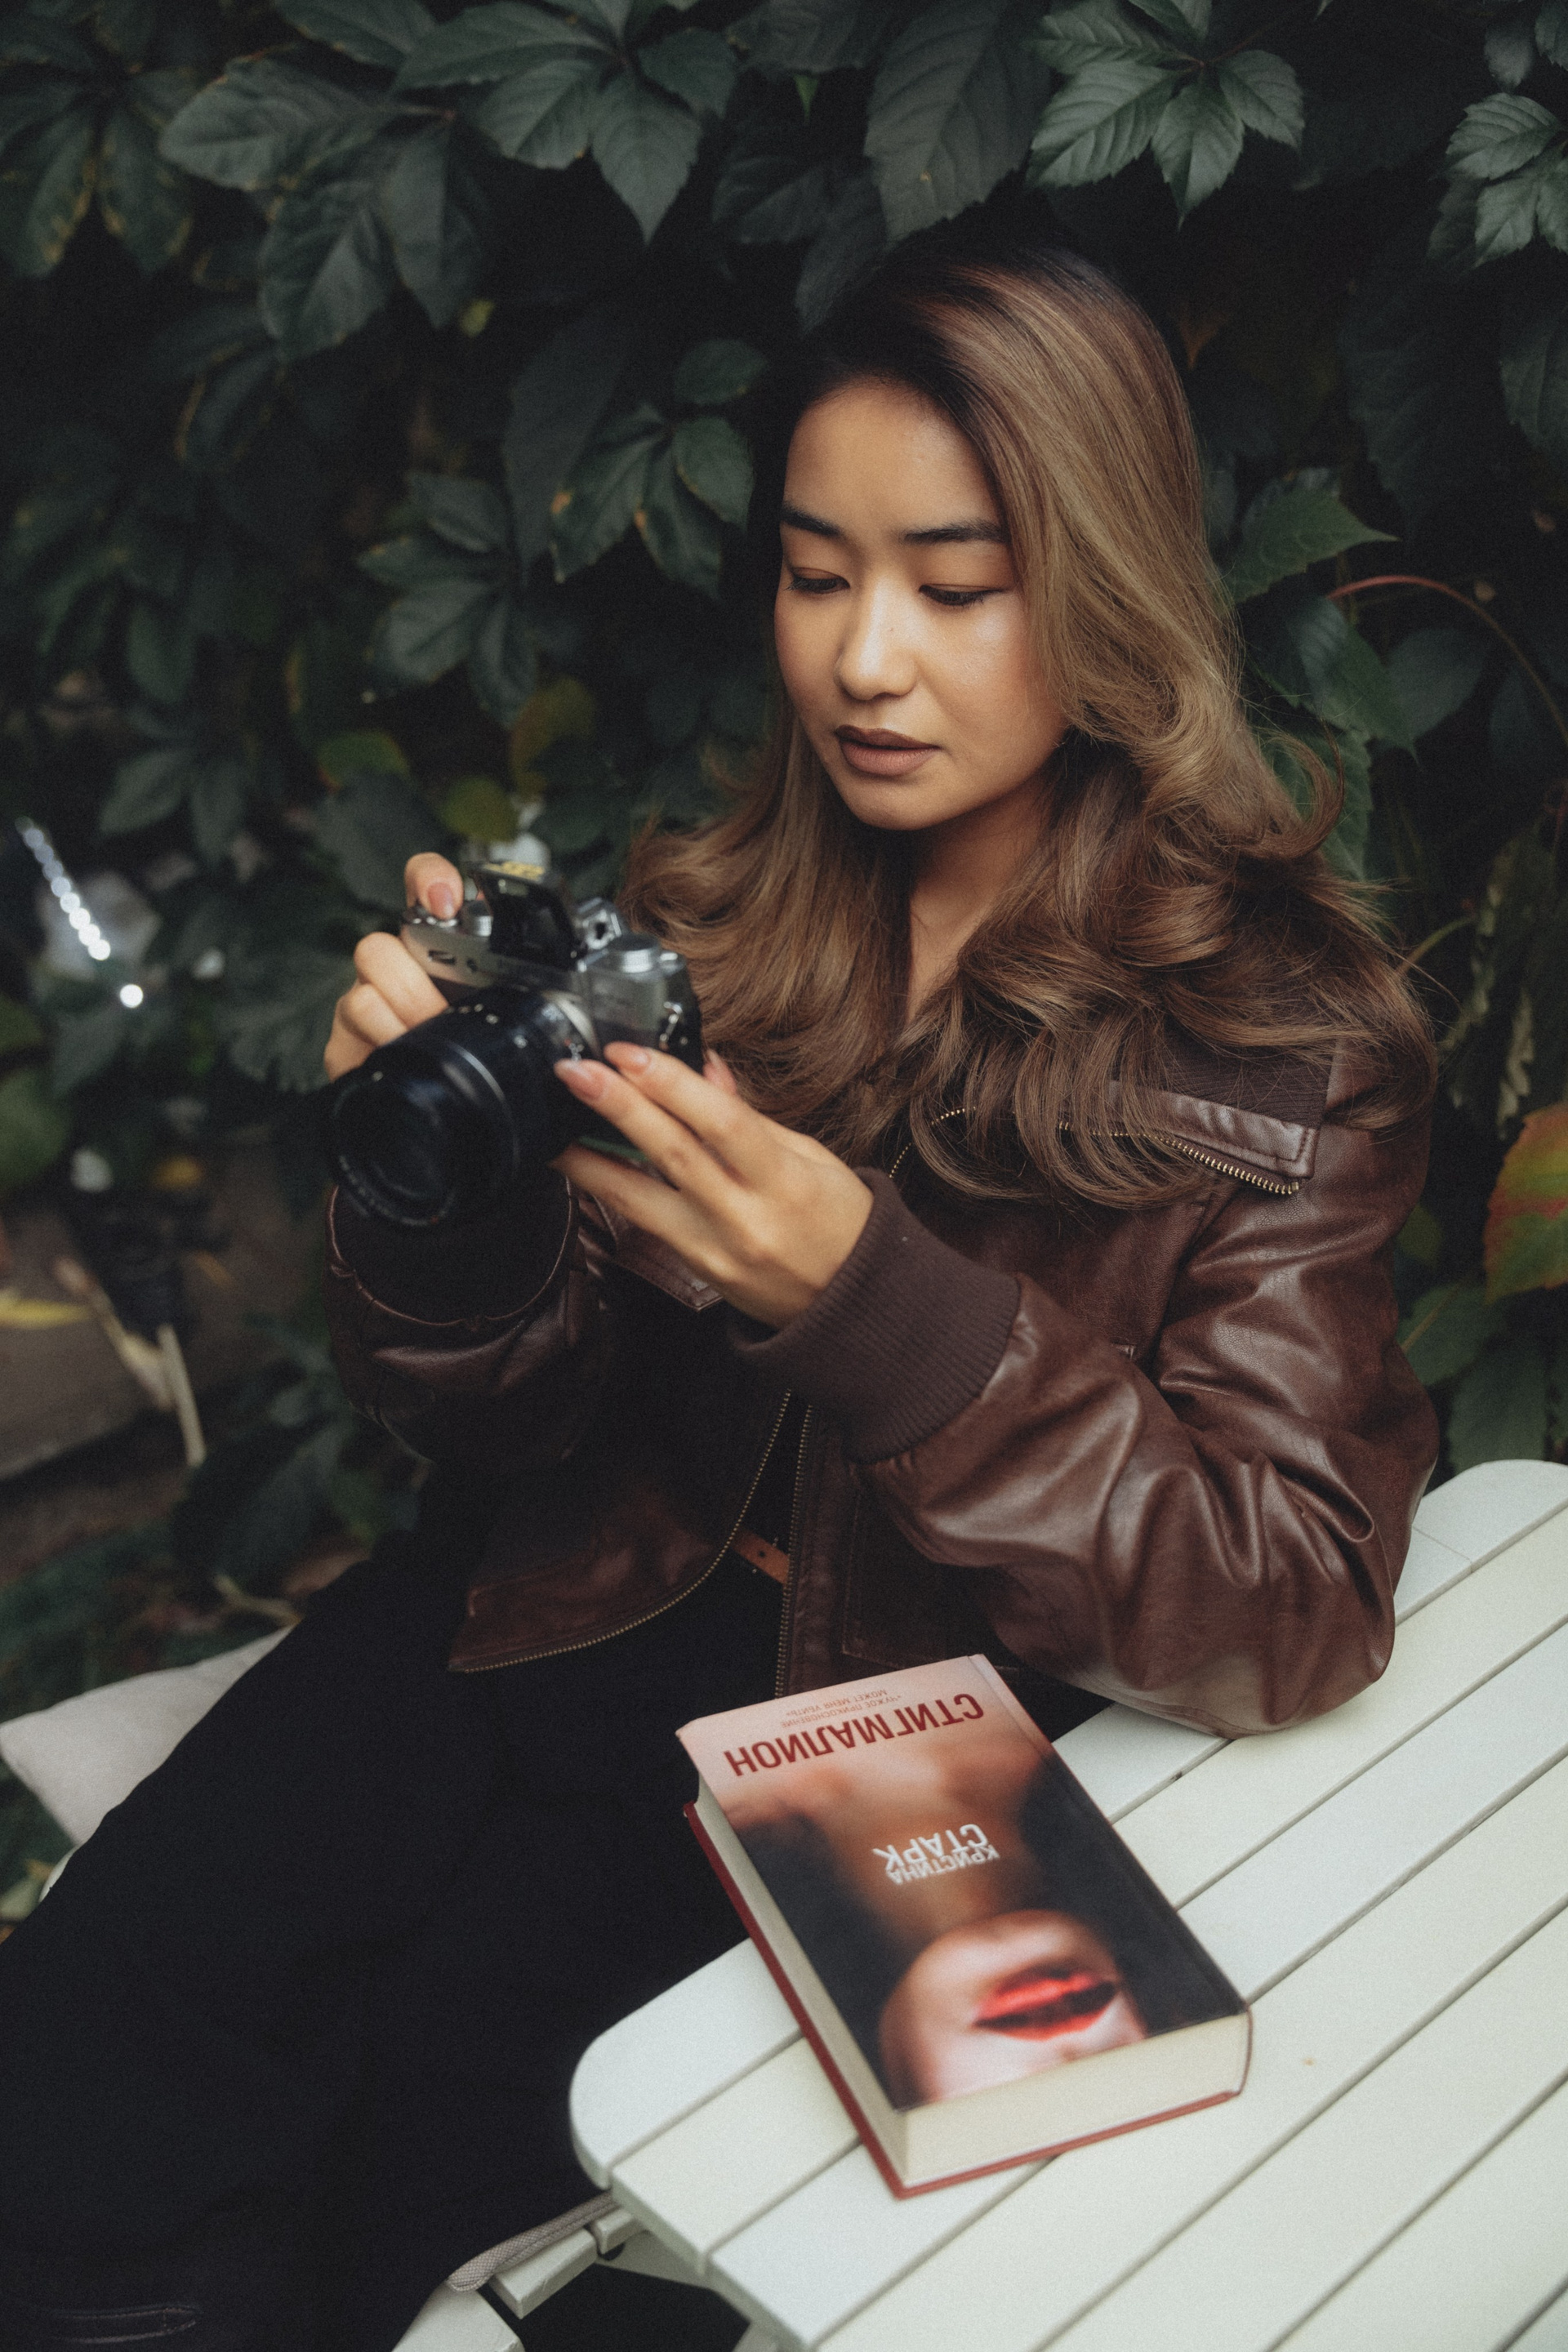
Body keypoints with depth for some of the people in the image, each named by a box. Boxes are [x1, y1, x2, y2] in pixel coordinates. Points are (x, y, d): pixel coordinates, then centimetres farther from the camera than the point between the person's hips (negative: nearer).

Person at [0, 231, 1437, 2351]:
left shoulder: (1282, 1034, -9)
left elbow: (1297, 1613, -15)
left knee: (438, 2074, -22)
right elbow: (507, 1419, 3)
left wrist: (865, 1299, -29)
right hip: (589, 1595, 3)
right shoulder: (713, 915, 2)